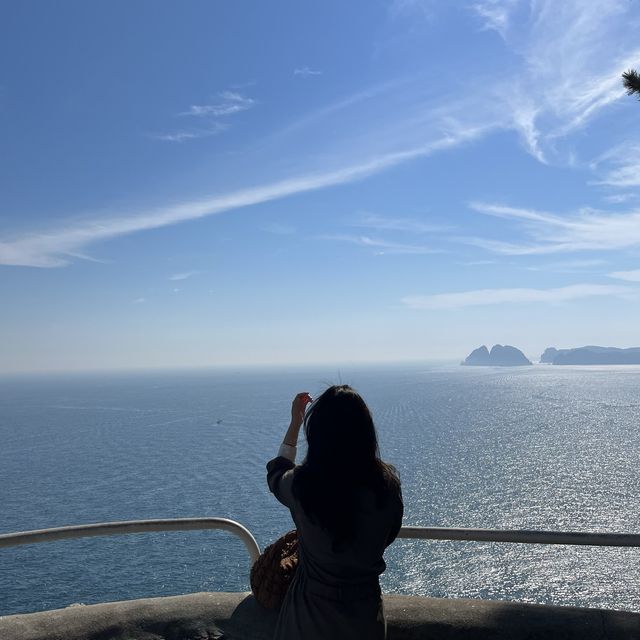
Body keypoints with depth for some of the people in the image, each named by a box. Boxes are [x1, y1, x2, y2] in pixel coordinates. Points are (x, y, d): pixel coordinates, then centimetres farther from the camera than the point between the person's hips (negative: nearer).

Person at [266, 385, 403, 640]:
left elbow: (276, 475, 2)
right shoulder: (387, 484, -21)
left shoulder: (301, 485, -25)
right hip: (366, 610, 1)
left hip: (311, 613, -1)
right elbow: (387, 537, 0)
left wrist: (295, 423, 10)